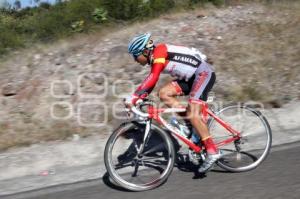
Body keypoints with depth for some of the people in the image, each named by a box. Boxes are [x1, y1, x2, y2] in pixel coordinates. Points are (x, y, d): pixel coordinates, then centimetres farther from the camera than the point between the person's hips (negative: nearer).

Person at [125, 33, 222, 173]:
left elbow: (152, 78, -29)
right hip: (192, 76, 9)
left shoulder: (159, 51, -17)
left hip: (204, 73, -9)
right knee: (163, 93, -4)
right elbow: (151, 81, 11)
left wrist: (134, 97, -31)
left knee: (192, 114, -18)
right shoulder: (155, 58, 10)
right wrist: (140, 98, 1)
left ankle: (212, 151, -10)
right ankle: (191, 122, 2)